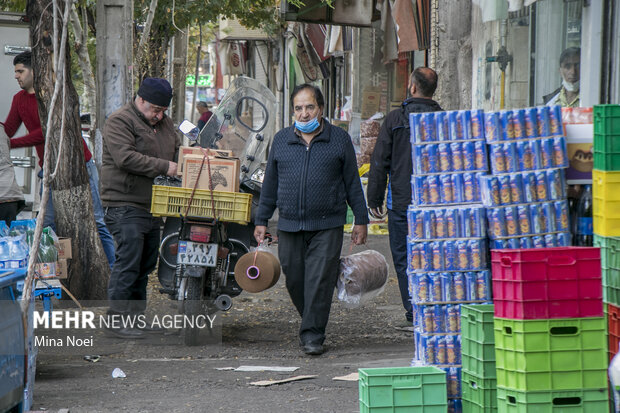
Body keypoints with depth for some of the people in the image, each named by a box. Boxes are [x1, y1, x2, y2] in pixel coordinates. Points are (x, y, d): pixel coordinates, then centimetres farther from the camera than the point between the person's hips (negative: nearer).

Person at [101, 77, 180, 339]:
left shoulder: (164, 123, 18)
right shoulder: (119, 121, -10)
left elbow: (178, 150, 27)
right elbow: (125, 157, -23)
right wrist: (164, 167, -22)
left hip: (153, 206, 9)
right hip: (126, 205, -9)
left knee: (146, 262, 12)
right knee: (128, 261, -13)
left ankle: (135, 315, 20)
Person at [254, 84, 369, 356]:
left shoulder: (340, 139, 4)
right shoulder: (281, 140, 10)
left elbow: (352, 183, 7)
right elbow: (270, 184, 16)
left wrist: (361, 220, 6)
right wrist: (261, 221, 13)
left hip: (327, 226, -3)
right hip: (289, 225, 3)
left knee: (319, 281, -8)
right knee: (294, 280, 5)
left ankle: (313, 335, -3)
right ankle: (310, 325, 24)